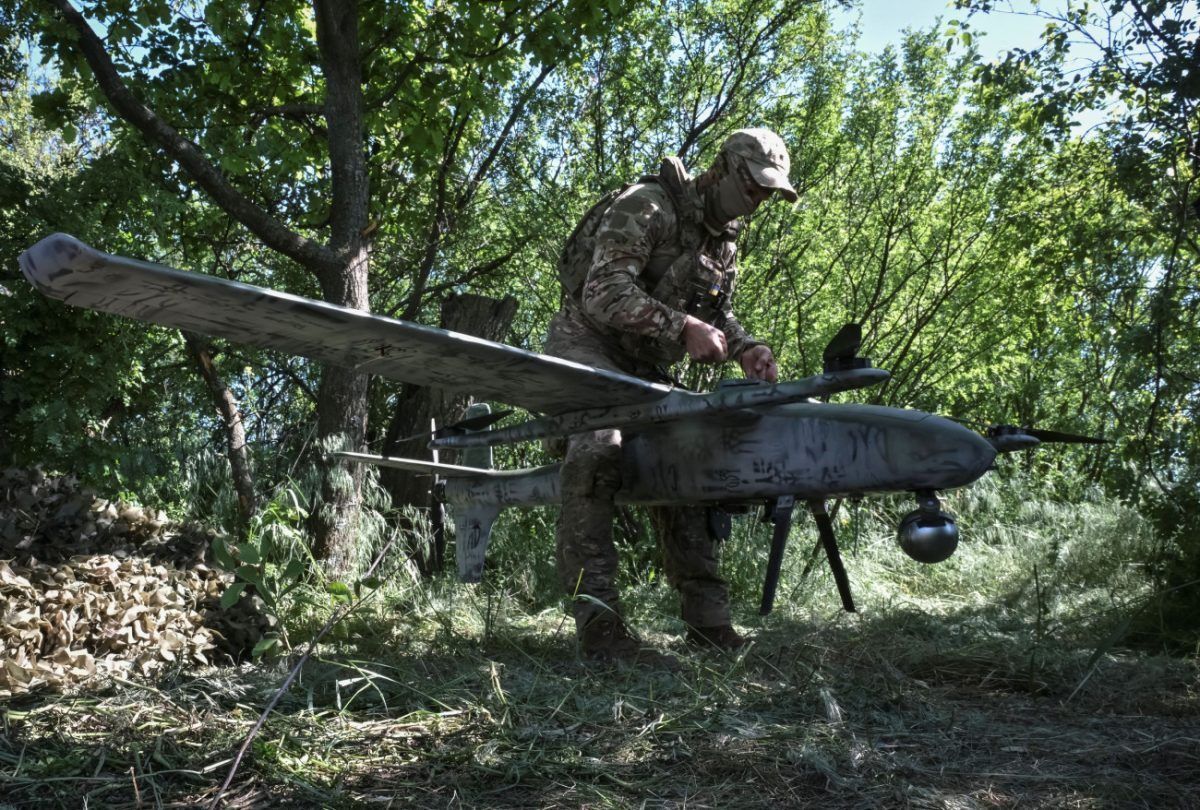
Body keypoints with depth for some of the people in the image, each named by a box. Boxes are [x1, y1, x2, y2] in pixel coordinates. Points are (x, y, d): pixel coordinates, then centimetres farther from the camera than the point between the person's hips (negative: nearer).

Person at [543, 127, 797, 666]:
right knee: (598, 451, -32)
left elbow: (718, 313, 18)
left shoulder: (723, 239, 11)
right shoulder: (646, 207, -17)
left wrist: (745, 349, -4)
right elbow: (605, 292, -27)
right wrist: (681, 327, -34)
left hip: (643, 367, 9)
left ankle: (708, 620, 9)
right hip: (586, 344, -9)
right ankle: (599, 627, -32)